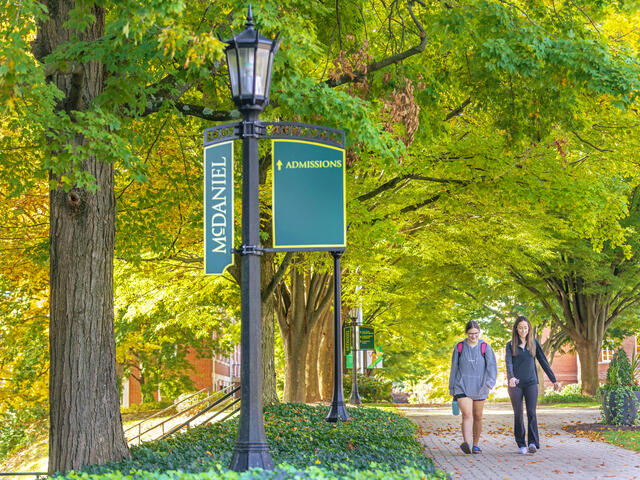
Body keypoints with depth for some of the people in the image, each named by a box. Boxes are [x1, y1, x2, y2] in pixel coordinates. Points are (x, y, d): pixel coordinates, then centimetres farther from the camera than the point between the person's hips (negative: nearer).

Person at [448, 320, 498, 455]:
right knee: (467, 414, -18)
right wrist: (452, 388, 13)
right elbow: (454, 369, 12)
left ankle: (475, 444, 23)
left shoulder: (485, 348, 2)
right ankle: (466, 443, -33)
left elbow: (492, 366, -6)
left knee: (477, 417, 9)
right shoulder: (459, 348, 5)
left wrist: (490, 382, -23)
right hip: (462, 387, -1)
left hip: (479, 387, 1)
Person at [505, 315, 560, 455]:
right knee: (518, 414, 1)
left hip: (531, 383, 0)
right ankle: (521, 445, 7)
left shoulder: (534, 343, 8)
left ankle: (533, 443, -18)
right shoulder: (511, 345, 3)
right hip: (516, 384, 0)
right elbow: (508, 362, -11)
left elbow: (543, 362, 11)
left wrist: (554, 380, 10)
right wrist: (511, 377, -30)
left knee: (531, 413, -11)